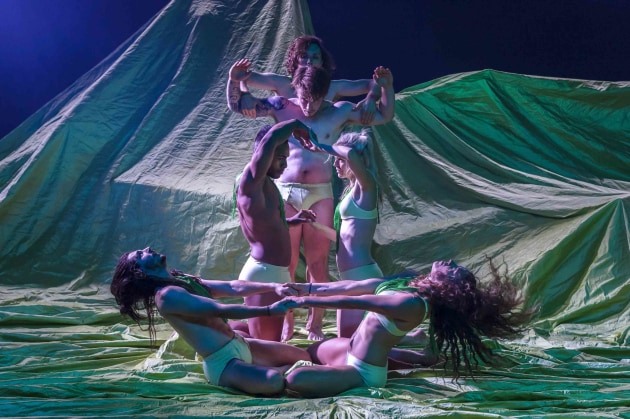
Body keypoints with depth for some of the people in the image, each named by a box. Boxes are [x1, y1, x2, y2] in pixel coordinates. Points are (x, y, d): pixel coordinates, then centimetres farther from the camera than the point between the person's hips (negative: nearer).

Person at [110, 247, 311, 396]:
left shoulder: (184, 280, 12)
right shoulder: (166, 295, -17)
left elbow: (232, 287, 7)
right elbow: (221, 310, -22)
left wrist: (273, 287, -5)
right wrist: (268, 311, -21)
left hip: (241, 346, 9)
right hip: (222, 365, -9)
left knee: (304, 357, 8)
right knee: (274, 382, -32)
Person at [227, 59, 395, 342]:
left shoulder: (340, 112, 1)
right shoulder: (281, 106, 0)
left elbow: (384, 117, 7)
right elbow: (236, 106, 5)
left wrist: (386, 87, -8)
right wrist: (234, 81, -12)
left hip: (321, 193, 0)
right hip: (286, 192, 0)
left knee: (318, 260, 4)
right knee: (287, 260, 4)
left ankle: (315, 323, 14)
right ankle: (286, 322, 14)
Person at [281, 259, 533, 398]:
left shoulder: (412, 304, -30)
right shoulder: (407, 285, -2)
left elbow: (354, 302, -25)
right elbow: (350, 287, 5)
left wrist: (306, 301, -18)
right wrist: (308, 288, 10)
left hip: (363, 372, -9)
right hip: (351, 349, 9)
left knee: (295, 379, -25)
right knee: (310, 351, 32)